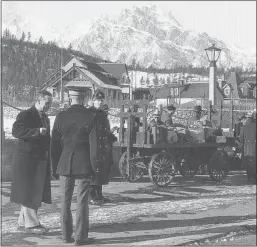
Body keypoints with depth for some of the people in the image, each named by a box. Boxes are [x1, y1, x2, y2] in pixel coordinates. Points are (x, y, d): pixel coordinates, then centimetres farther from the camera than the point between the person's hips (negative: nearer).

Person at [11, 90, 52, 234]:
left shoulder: (45, 118, 18)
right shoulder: (26, 115, -9)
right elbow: (16, 131, -22)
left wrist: (48, 161, 16)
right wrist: (37, 131, -29)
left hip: (41, 160, 9)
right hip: (27, 160, -9)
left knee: (37, 193, 11)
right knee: (28, 192, -4)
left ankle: (23, 222, 21)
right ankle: (31, 224, 1)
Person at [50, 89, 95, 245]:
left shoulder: (61, 117, 0)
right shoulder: (91, 116, -7)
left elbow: (55, 144, 4)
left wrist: (55, 168, 13)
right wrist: (94, 167, 0)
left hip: (65, 165, 3)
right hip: (84, 165, -2)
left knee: (65, 201, 11)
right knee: (82, 202, 1)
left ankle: (67, 235, 15)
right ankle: (81, 237, 3)